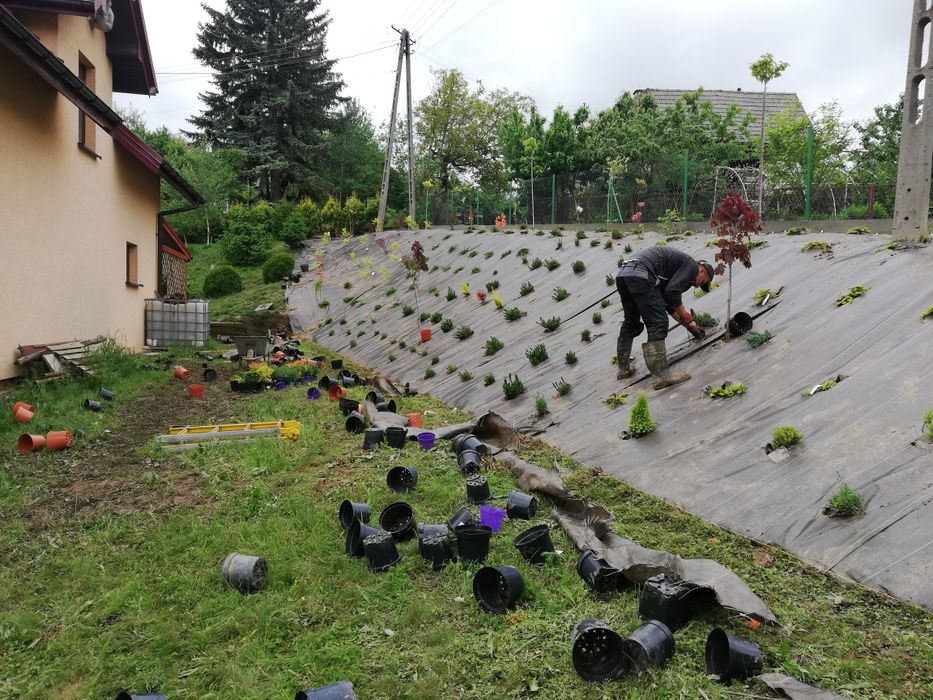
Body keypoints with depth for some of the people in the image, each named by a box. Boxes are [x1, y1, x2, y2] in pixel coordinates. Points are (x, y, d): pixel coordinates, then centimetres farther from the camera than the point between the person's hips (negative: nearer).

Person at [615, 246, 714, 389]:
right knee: (657, 324, -7)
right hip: (640, 275, -10)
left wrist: (690, 325, 36)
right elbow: (672, 291, -9)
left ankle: (624, 369, 33)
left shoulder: (677, 267, 33)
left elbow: (668, 302, 35)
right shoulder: (692, 265, 6)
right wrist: (684, 315, 7)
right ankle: (661, 376, -11)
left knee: (631, 323, 23)